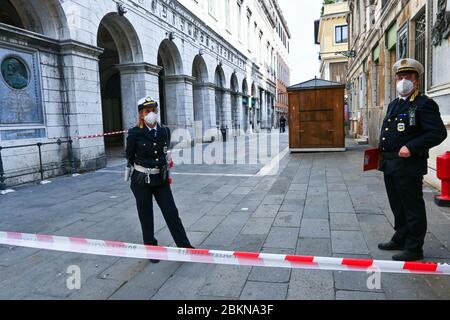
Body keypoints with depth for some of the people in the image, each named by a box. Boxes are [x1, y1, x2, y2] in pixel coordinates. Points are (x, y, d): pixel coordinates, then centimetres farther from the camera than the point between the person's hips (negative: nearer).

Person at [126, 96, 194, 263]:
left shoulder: (165, 131, 0)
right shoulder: (135, 134, -11)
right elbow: (130, 156, 2)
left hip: (161, 179, 3)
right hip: (141, 181, -2)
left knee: (172, 213, 3)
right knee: (146, 217, 9)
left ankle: (185, 247, 13)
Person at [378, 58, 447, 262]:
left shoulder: (424, 104, -8)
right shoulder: (393, 105, 17)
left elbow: (438, 133, -15)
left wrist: (411, 147, -23)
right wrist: (382, 149, 13)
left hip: (409, 165, -8)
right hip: (390, 165, 8)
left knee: (412, 208, 2)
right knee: (397, 206, 18)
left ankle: (414, 248, 13)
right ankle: (400, 240, 33)